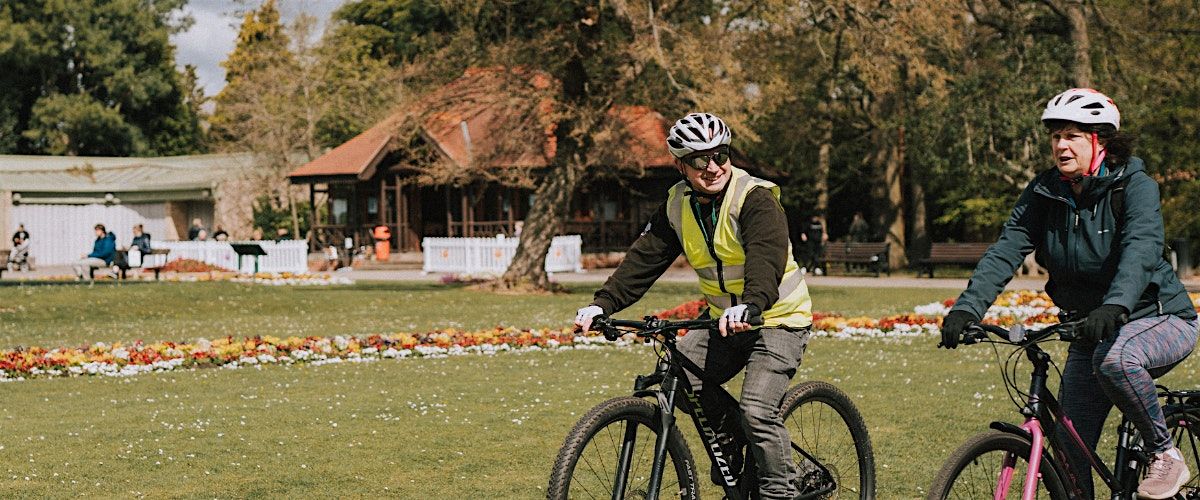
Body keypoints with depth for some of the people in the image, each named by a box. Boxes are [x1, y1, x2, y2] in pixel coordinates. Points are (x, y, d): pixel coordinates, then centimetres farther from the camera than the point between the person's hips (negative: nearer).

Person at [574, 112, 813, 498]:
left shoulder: (754, 199, -20)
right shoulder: (678, 206, 0)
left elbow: (766, 257, -35)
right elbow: (644, 257, -5)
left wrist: (750, 306, -55)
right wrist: (602, 304, -20)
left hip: (776, 320, -6)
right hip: (723, 321, 7)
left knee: (757, 410, -22)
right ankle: (728, 440, 12)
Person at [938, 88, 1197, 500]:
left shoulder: (1135, 186, -16)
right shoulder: (1042, 193, -3)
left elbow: (1141, 250, -33)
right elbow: (1005, 250, -14)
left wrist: (1115, 307, -52)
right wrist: (967, 308, -30)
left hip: (1159, 317, -5)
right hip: (1089, 327, 5)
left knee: (1114, 358, -37)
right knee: (1070, 451, -1)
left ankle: (1166, 455, -16)